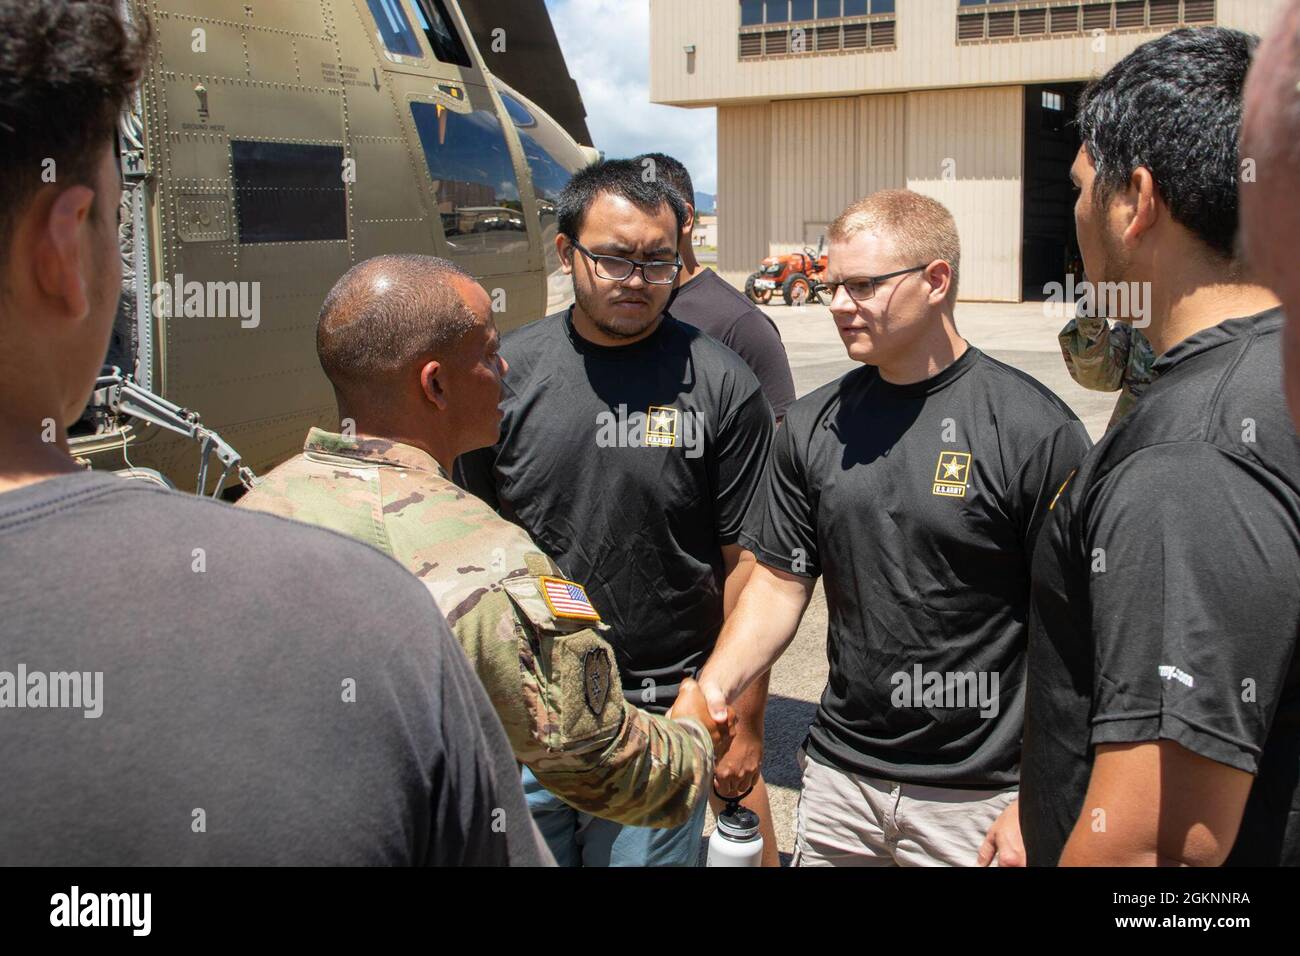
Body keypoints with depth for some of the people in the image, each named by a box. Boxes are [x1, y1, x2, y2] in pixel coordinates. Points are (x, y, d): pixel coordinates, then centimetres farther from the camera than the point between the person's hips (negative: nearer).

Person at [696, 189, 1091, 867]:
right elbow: (781, 581, 7)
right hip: (839, 776, 5)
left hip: (978, 797, -4)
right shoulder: (813, 425, 2)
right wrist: (714, 685, -9)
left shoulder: (1033, 429, -13)